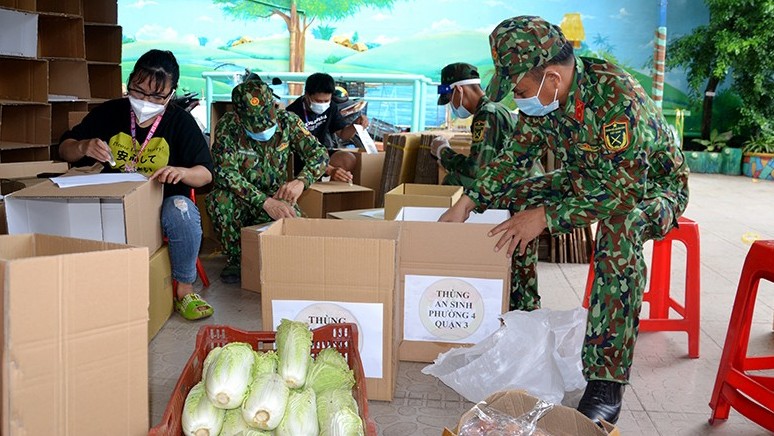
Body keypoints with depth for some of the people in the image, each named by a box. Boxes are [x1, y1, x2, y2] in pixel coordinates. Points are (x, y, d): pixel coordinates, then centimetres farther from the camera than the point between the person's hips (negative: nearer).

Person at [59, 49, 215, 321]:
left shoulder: (180, 121, -3)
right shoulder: (108, 113, 4)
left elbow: (205, 174, -5)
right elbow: (64, 150, 10)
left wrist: (181, 172, -28)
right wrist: (84, 147, -15)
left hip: (164, 202, -1)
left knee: (182, 210, -36)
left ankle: (184, 291, -17)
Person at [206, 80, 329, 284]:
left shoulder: (287, 121, -8)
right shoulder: (227, 126, -16)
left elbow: (319, 154, -8)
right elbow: (225, 173, -25)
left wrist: (301, 181, -31)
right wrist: (265, 202, -36)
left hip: (275, 197, 1)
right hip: (240, 199, -1)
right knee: (220, 199, -34)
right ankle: (235, 259, -9)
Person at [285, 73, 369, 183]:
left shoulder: (330, 107, -2)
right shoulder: (294, 113, -24)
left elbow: (343, 134, 9)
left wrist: (356, 124, -15)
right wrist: (330, 170, -42)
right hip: (298, 159, -6)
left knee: (349, 159, -23)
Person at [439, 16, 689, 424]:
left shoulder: (617, 96, -35)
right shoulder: (542, 97, -12)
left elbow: (624, 189, -37)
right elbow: (516, 153, 2)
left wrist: (545, 216, -38)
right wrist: (466, 203, -7)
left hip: (651, 187, -7)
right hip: (592, 178, 7)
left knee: (619, 227, -40)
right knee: (510, 197, -6)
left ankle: (606, 385, -36)